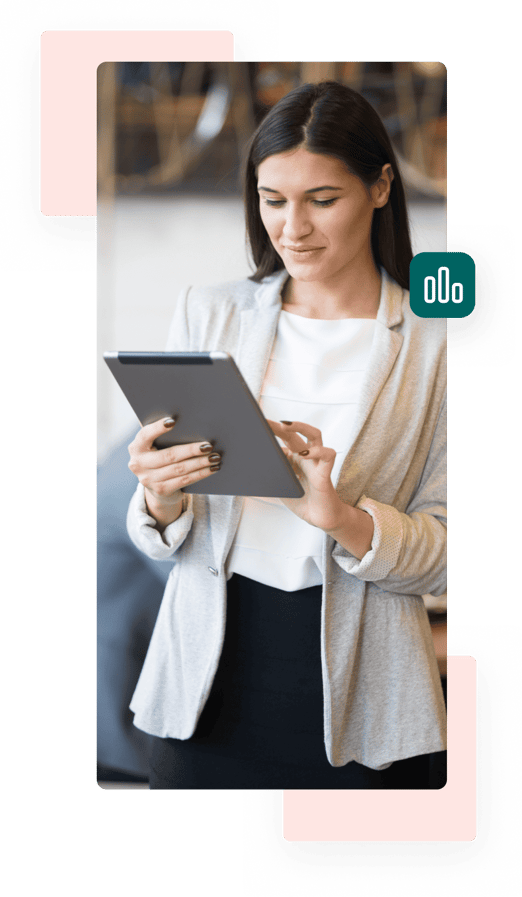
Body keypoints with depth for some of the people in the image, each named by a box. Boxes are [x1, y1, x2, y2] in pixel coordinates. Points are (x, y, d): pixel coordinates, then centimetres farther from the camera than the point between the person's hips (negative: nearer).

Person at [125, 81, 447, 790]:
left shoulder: (431, 344, -2)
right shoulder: (207, 314, 4)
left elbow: (447, 556, -5)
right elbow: (158, 538, 5)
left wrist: (341, 516, -22)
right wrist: (162, 502, -17)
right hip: (210, 681, 2)